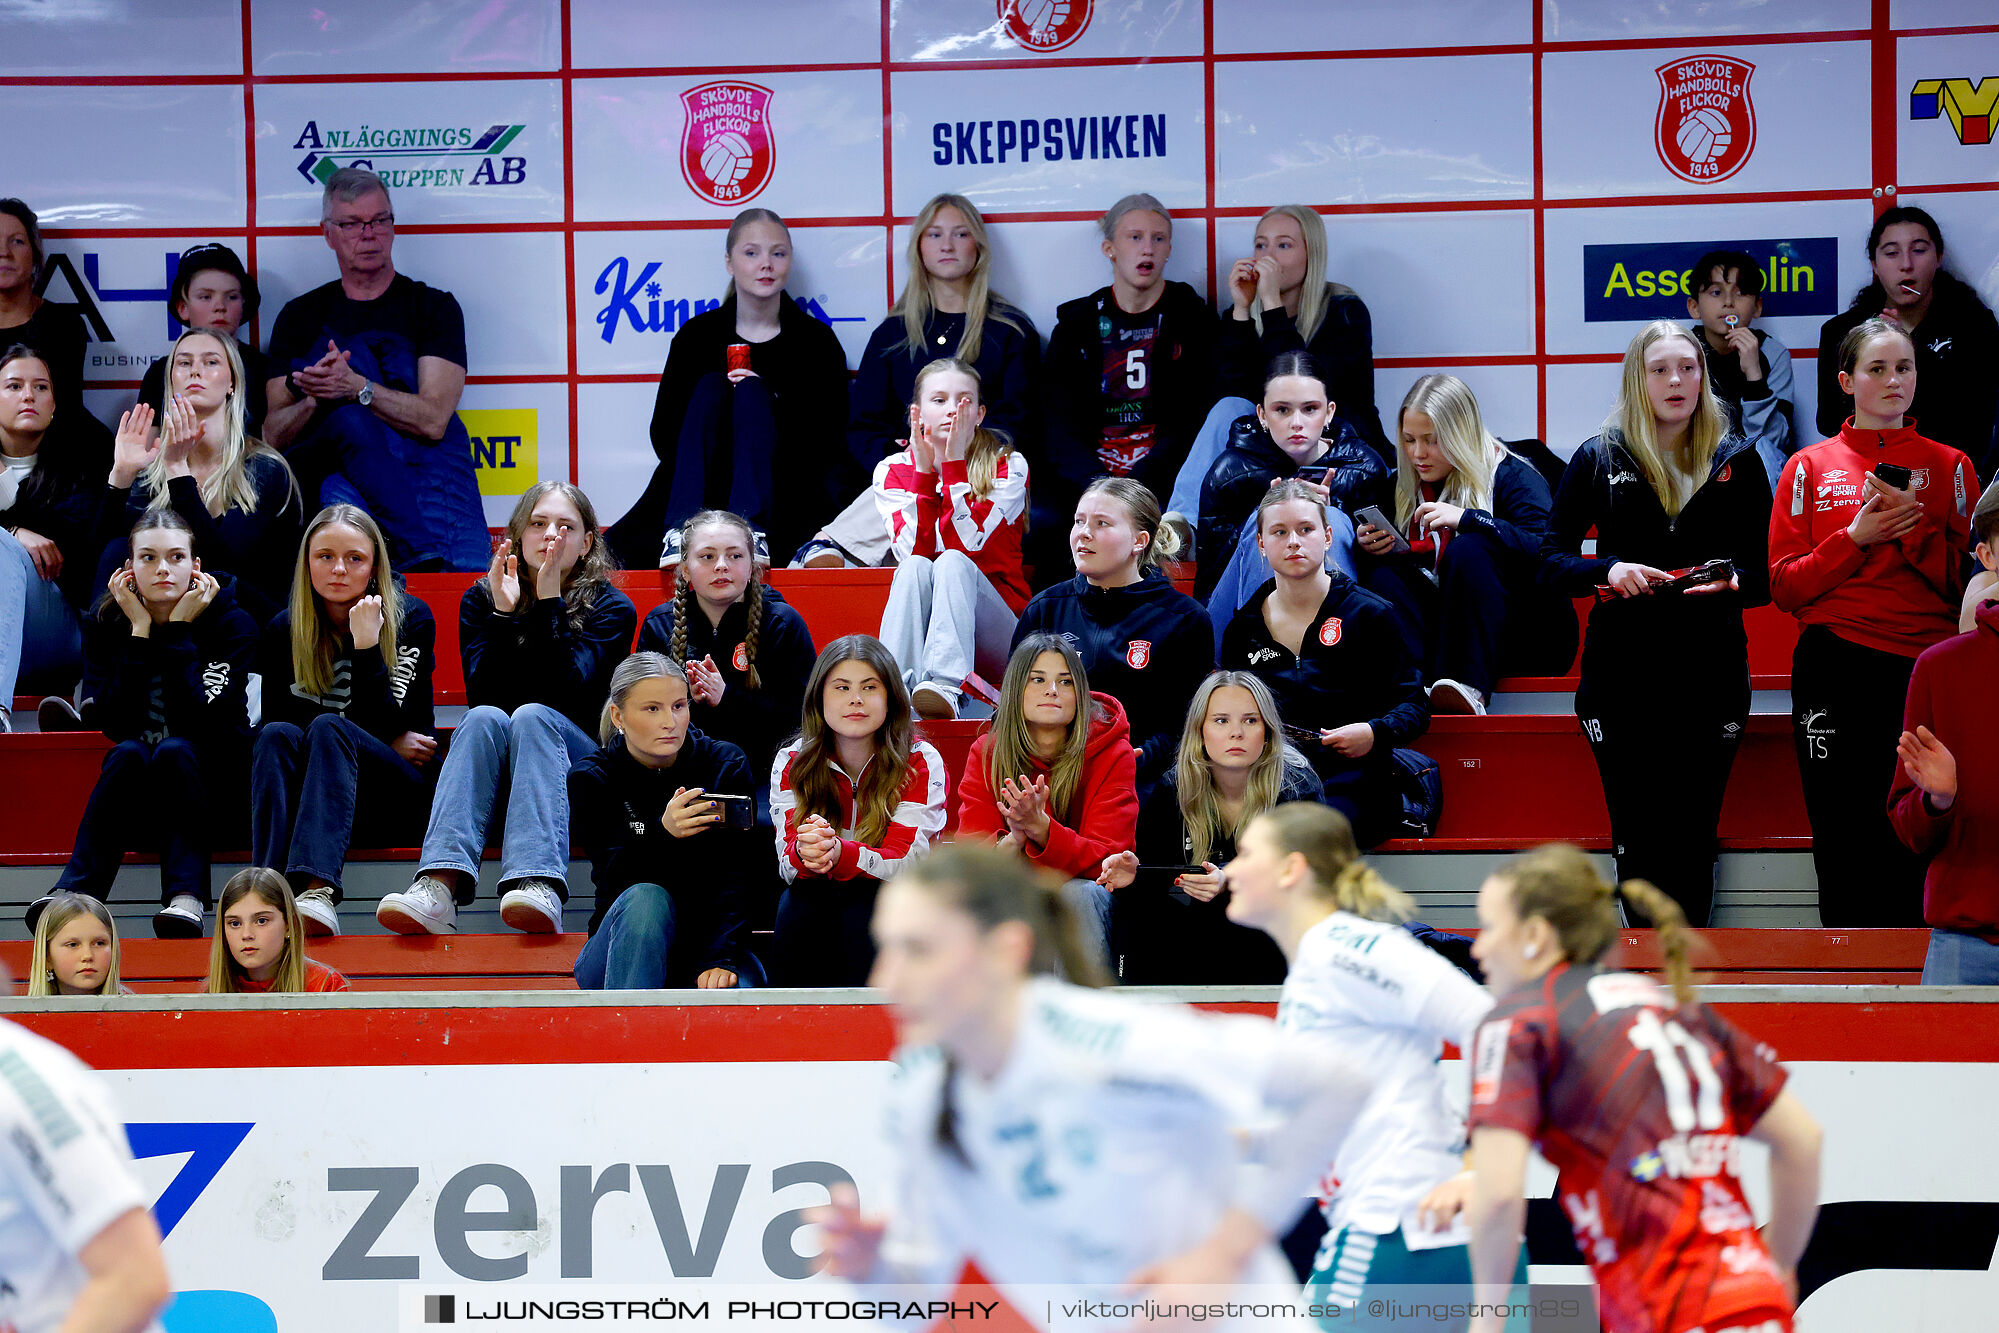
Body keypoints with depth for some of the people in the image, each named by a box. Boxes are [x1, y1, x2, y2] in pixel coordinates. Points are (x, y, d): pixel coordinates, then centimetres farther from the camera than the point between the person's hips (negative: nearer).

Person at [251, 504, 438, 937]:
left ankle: (317, 890, -57)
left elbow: (381, 722, -11)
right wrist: (387, 741, -5)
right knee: (278, 734, -29)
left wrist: (366, 644, -22)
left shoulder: (410, 619, 0)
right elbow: (276, 717, 1)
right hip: (305, 791, 2)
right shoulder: (283, 631, 6)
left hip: (400, 790, -2)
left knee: (327, 728, -32)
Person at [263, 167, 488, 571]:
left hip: (426, 467, 0)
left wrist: (356, 387, -16)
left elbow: (433, 420, -2)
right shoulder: (299, 318, 19)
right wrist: (315, 399, -13)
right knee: (350, 421, -35)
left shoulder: (434, 307, 14)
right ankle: (424, 555, -43)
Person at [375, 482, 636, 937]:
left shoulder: (611, 607, 3)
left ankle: (540, 886, -58)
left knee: (532, 716, -32)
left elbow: (568, 691, -13)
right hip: (495, 773, 2)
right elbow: (483, 695, -5)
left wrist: (550, 603, -17)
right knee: (485, 718, -30)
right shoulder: (480, 600, 9)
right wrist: (503, 614, -15)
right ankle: (440, 887, -54)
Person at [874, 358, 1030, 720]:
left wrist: (955, 463, -15)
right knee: (916, 567, -29)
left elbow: (966, 547, -15)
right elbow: (914, 551, -10)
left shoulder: (1007, 466, 0)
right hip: (920, 624, 2)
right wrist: (925, 470, -13)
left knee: (952, 563, -31)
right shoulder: (892, 470, 6)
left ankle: (946, 688, -57)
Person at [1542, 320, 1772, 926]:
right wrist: (1609, 571, -15)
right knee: (1640, 847, -2)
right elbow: (1551, 560, 6)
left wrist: (1728, 581, -15)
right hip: (1622, 670, 0)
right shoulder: (1599, 459, 6)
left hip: (1710, 672, 1)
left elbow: (1762, 575, 9)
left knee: (1692, 847, 0)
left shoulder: (1735, 462, 8)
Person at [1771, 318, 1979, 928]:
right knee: (1844, 849, 0)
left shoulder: (1949, 467, 9)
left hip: (1925, 671, 0)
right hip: (1837, 668, 0)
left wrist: (1913, 527, -11)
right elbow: (1785, 586, 3)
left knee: (1915, 851, -4)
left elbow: (1966, 581, 4)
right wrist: (1857, 538, -9)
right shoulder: (1810, 468, 9)